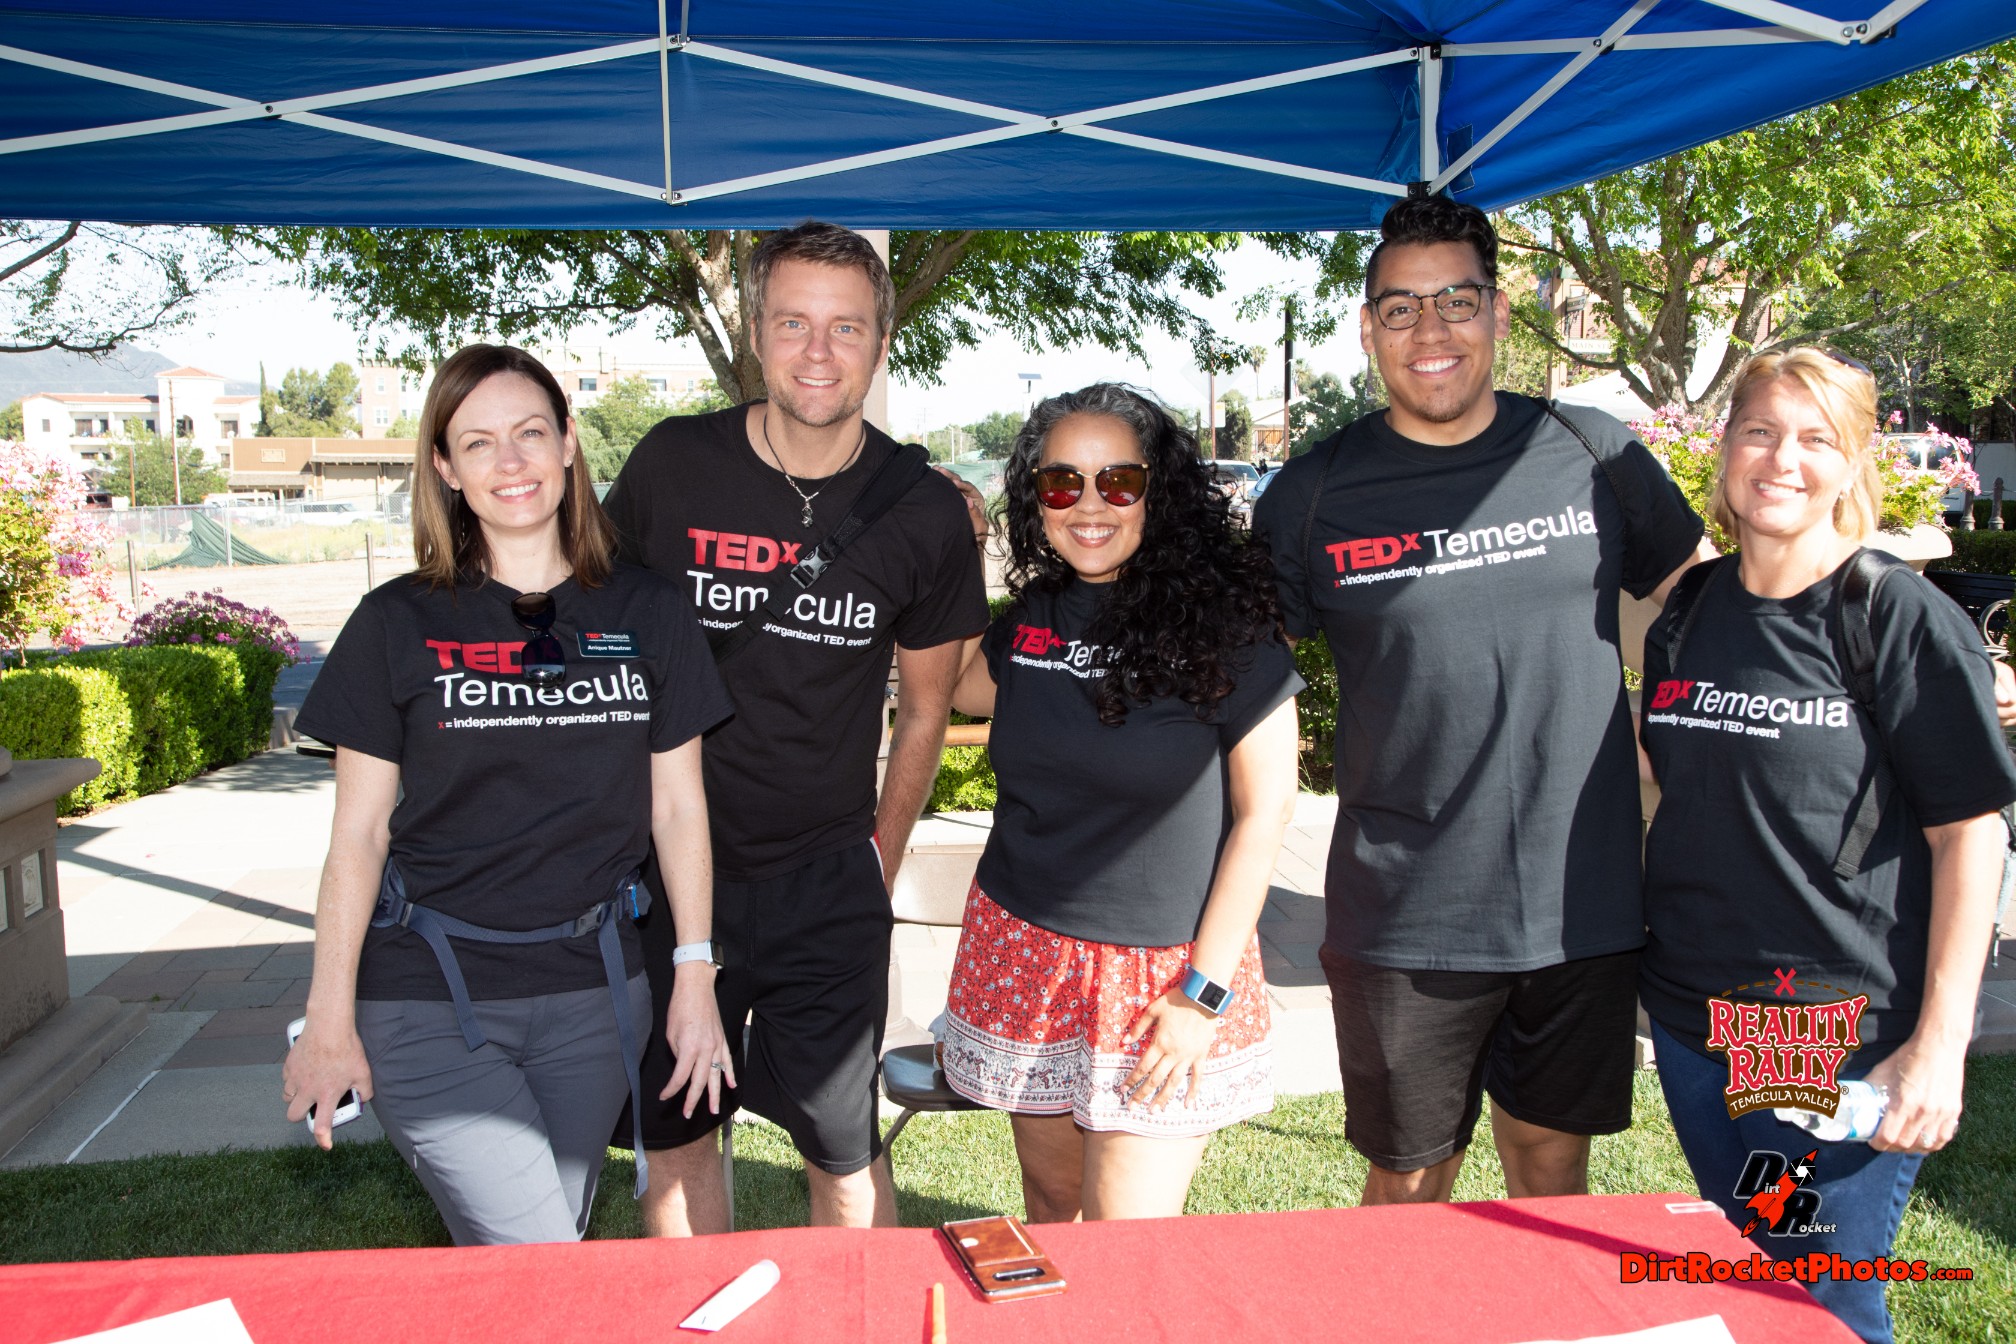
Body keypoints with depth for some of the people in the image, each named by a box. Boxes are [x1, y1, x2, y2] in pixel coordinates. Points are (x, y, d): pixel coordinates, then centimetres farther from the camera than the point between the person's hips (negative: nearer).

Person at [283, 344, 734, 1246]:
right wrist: (329, 1019, -1)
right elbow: (357, 833, 0)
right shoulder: (400, 624, -2)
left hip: (594, 990, 2)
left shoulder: (647, 613, 3)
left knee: (506, 1263, 15)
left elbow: (677, 807, 6)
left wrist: (696, 982, 5)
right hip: (429, 998, -2)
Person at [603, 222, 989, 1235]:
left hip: (828, 882, 0)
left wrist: (882, 860, 7)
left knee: (842, 1147, 6)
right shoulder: (673, 465, -7)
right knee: (674, 1135, 14)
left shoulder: (923, 514, -6)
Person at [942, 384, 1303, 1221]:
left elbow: (1264, 812, -10)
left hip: (1163, 970, -4)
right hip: (1022, 949, 4)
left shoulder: (1221, 621, -11)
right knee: (1050, 1207, 15)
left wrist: (1206, 991, -11)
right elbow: (960, 691, 23)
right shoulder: (1031, 615, 4)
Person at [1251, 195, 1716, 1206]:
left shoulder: (1593, 455, 1)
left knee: (1554, 1174, 18)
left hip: (1586, 907, 2)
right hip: (1402, 923, -1)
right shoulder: (1313, 495, -2)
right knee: (1406, 1188, 12)